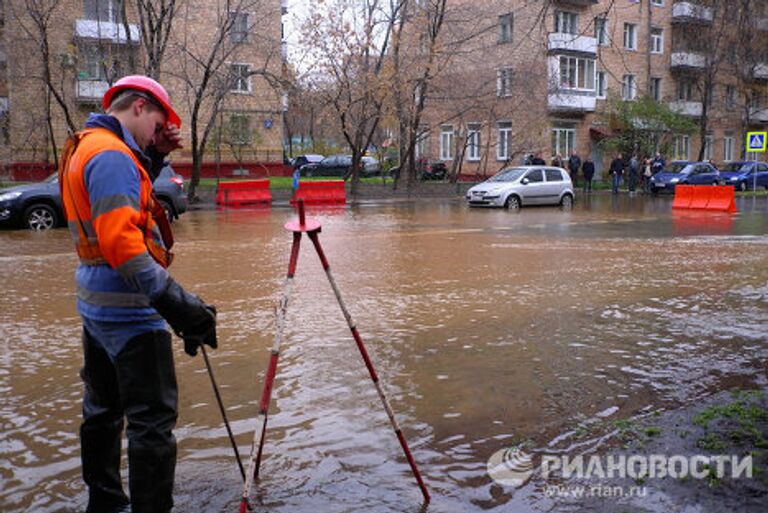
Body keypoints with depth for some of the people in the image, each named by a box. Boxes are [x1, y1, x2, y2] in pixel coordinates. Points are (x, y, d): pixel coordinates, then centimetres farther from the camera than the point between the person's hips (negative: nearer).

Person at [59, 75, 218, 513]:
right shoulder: (111, 153, -17)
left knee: (103, 407, 21)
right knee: (153, 420, -6)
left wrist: (155, 157, 12)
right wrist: (177, 304, -33)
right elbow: (121, 239, -27)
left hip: (96, 302, 11)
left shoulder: (85, 148, 14)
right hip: (127, 307, -11)